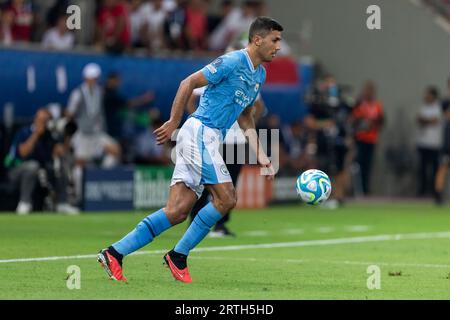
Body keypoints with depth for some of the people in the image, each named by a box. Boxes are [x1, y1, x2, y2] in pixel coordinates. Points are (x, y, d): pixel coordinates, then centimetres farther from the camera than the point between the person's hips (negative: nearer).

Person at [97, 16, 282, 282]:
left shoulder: (260, 75, 17)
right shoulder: (233, 62, -11)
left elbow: (245, 118, 25)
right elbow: (188, 83, -11)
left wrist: (261, 157, 18)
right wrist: (173, 123, -11)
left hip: (209, 140, 9)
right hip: (200, 132, -9)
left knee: (178, 211, -1)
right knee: (226, 199, -13)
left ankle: (115, 253, -2)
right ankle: (179, 256, -2)